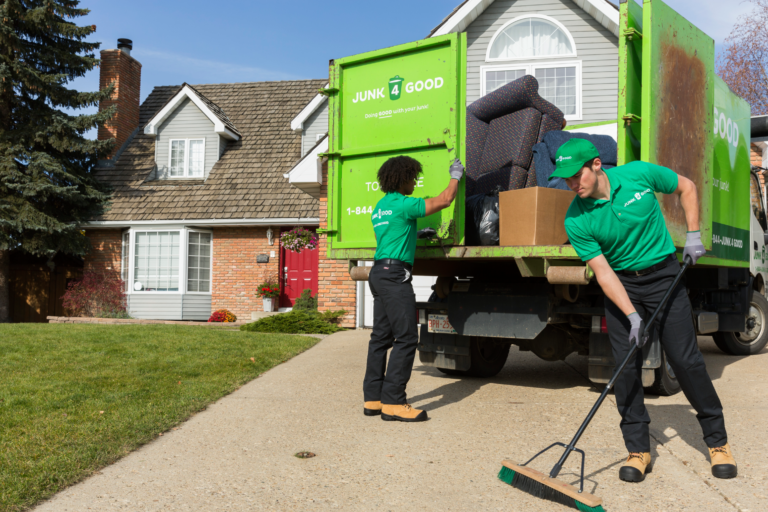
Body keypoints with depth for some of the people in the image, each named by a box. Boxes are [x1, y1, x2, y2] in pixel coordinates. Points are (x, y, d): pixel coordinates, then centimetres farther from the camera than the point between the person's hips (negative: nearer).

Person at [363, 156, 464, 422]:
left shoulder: (380, 207, 18)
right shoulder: (402, 204, -11)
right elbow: (444, 200, -9)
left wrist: (415, 232, 35)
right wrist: (455, 176, 7)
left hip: (379, 273, 10)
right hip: (395, 274, -10)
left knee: (381, 337, 10)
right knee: (406, 337, -10)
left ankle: (373, 398, 12)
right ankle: (393, 403, -12)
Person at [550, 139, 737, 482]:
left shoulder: (640, 174, -15)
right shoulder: (576, 221, -15)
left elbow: (686, 187, 4)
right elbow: (603, 272, -15)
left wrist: (693, 235, -2)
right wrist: (632, 316, -22)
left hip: (664, 276, 0)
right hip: (621, 285, 1)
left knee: (686, 359, 0)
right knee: (626, 366, -5)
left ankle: (717, 440, 16)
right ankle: (638, 449, 8)